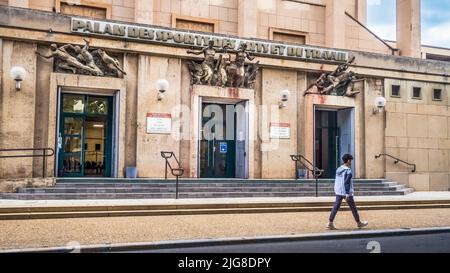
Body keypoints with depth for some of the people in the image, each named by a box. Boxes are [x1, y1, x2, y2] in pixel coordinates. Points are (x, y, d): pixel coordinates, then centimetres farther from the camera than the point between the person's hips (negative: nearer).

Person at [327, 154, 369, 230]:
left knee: (336, 207, 2)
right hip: (346, 192, -7)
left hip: (338, 192, 7)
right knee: (353, 207, 8)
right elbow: (346, 183, -21)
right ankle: (358, 223, 22)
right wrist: (347, 194, -21)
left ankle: (330, 223, -7)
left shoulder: (338, 169, 9)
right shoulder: (348, 171, -15)